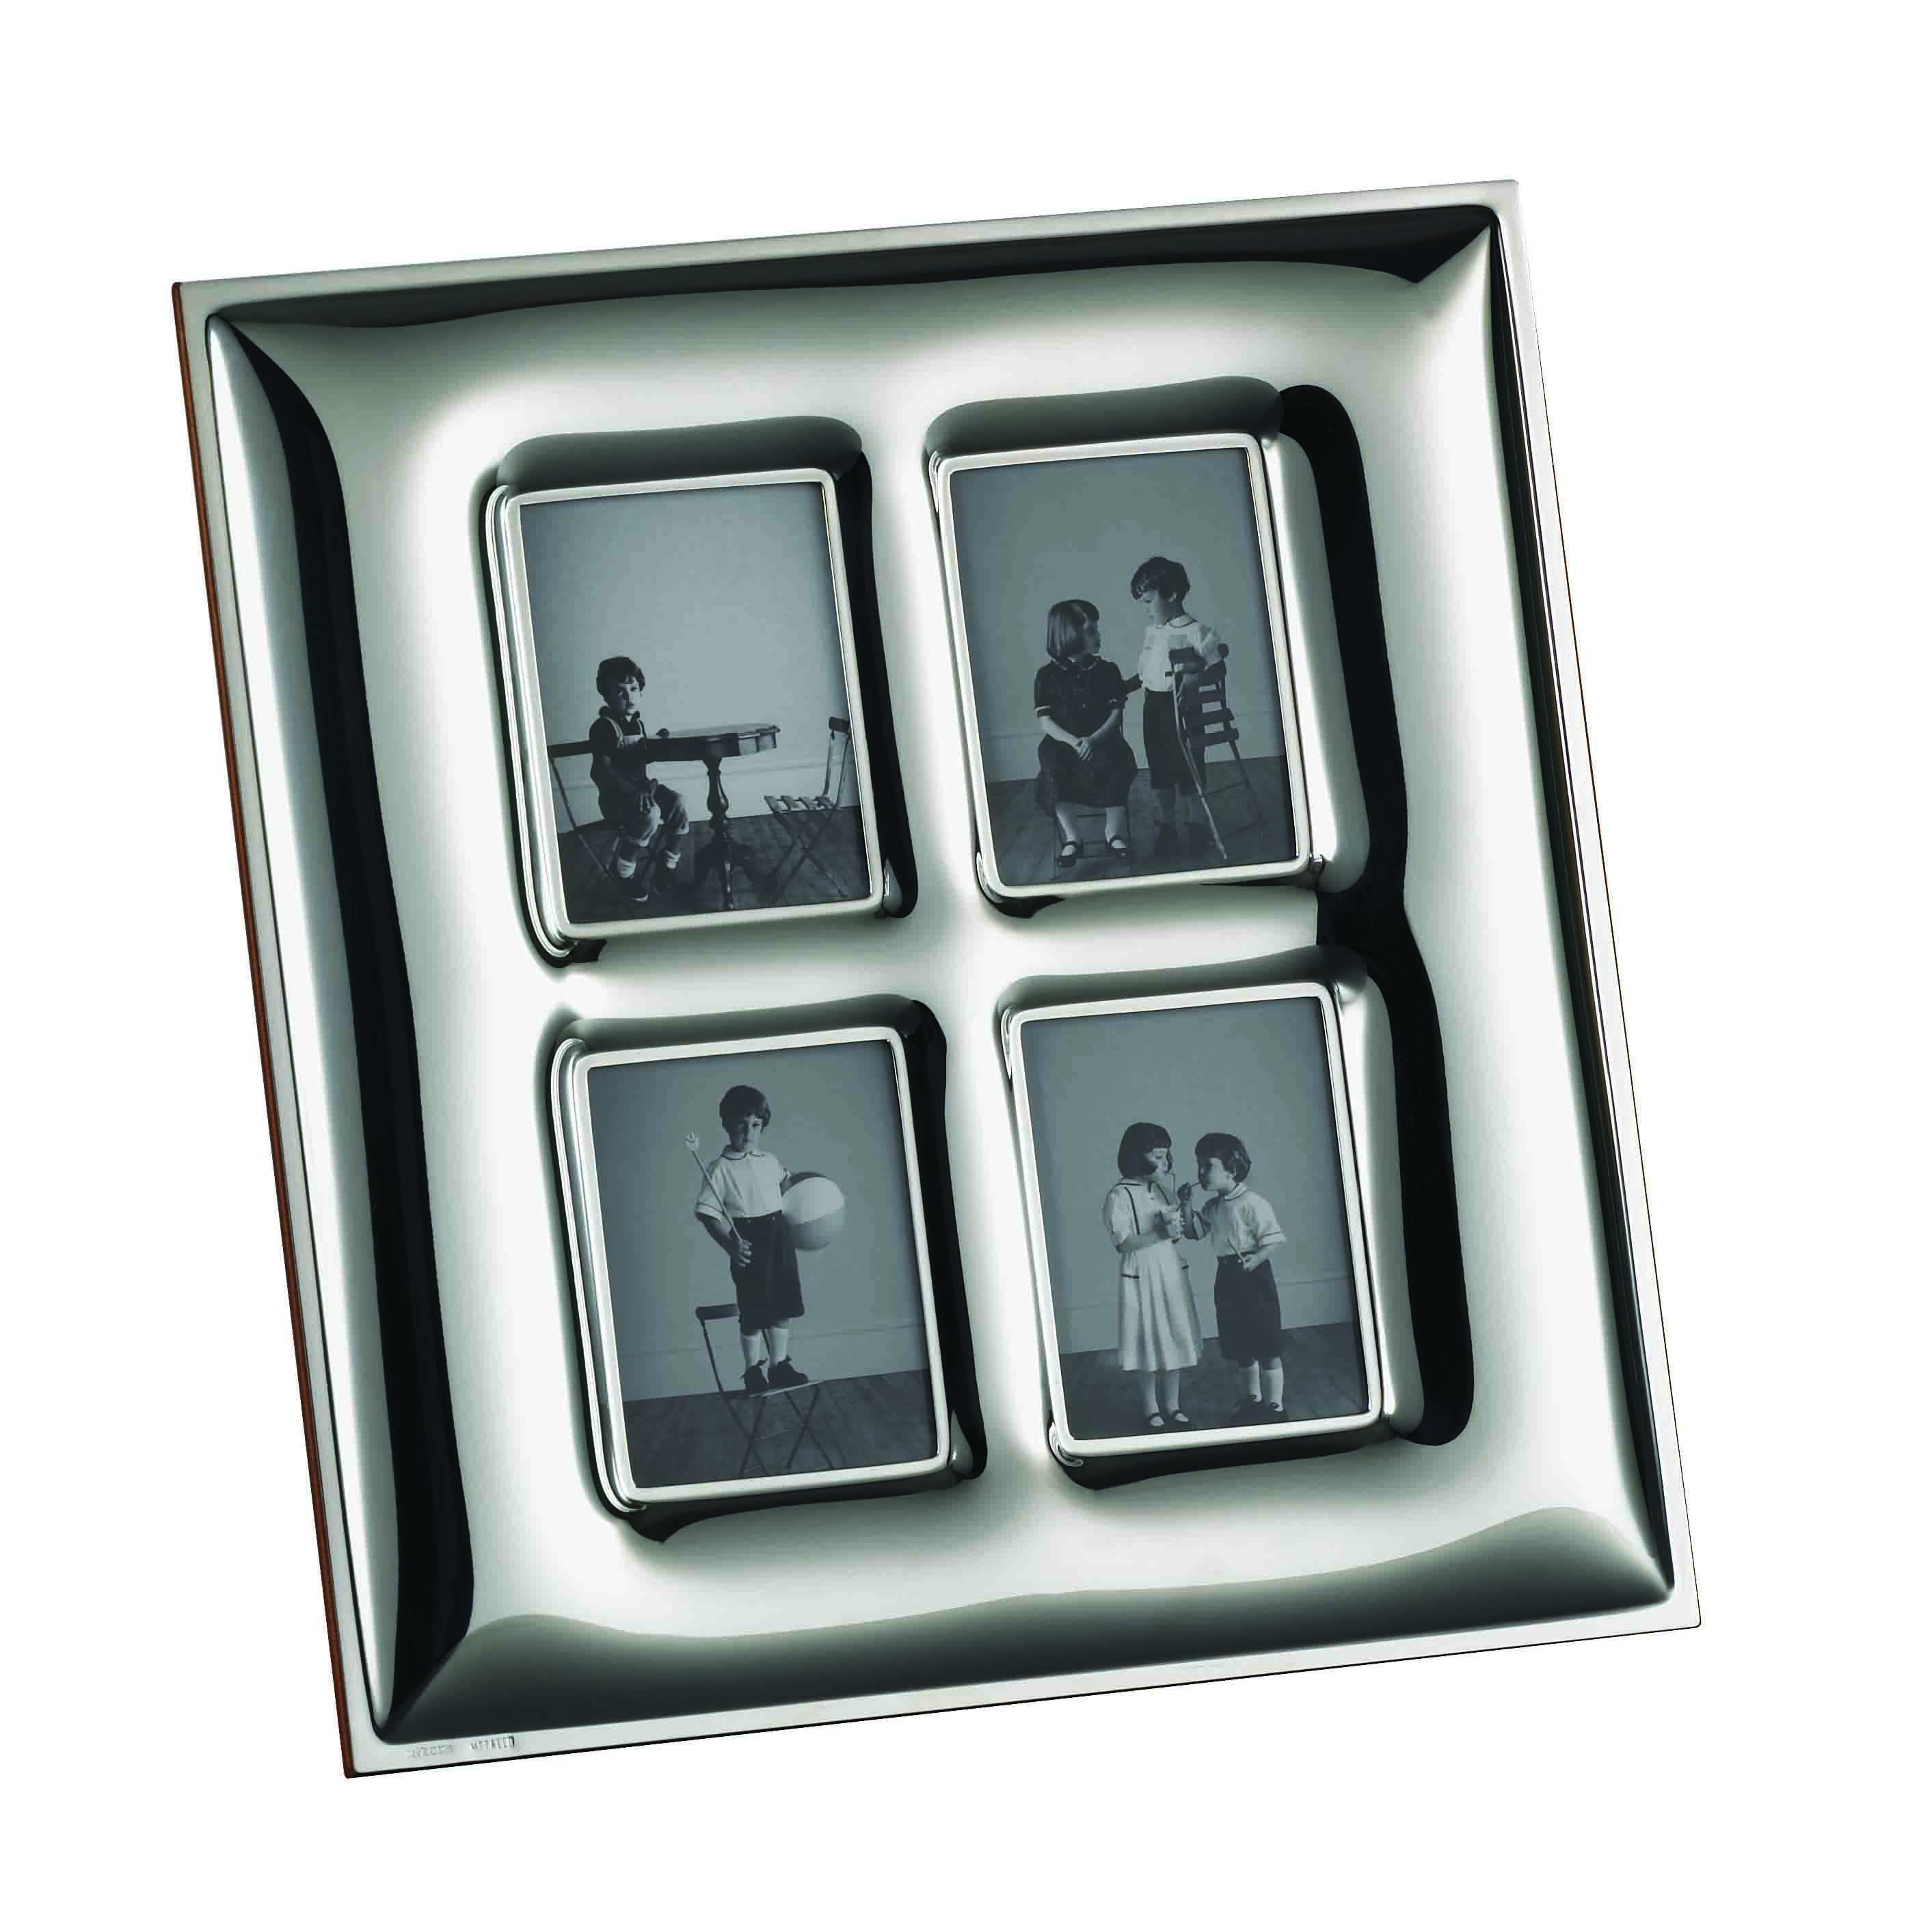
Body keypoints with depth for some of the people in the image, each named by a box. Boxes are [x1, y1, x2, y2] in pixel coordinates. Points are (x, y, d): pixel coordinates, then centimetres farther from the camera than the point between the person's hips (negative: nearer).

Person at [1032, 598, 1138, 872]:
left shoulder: (1106, 672, 7)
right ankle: (1071, 836, -28)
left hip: (1102, 740, 1)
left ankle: (1115, 829, -20)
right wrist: (1074, 742, -22)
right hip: (1063, 742, -1)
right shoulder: (1048, 676, 2)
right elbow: (1046, 722, -3)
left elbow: (1116, 714, 0)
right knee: (1053, 768, -36)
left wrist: (1094, 739, -19)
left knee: (1117, 762, -34)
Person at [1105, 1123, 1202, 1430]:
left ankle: (1172, 1405, 23)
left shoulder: (1165, 1186, 4)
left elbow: (1179, 1228, 12)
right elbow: (1122, 1243, -17)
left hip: (1171, 1271, 6)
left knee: (1175, 1338, 11)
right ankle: (1151, 1409, 17)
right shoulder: (1120, 1195, -15)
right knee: (1148, 1342, 3)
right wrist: (1160, 1234, -24)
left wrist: (1179, 1225, -11)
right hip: (1142, 1276, -6)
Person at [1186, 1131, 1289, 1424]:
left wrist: (1256, 1259, -30)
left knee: (1265, 1346, -2)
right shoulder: (1212, 1206, 8)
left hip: (1253, 1276, -8)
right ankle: (1253, 1399, 31)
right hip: (1227, 1278, 8)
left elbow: (1273, 1240, -16)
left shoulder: (1252, 1203, -16)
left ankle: (1274, 1407, 4)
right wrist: (1187, 1205, 2)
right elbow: (1193, 1232, 15)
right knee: (1240, 1346, 17)